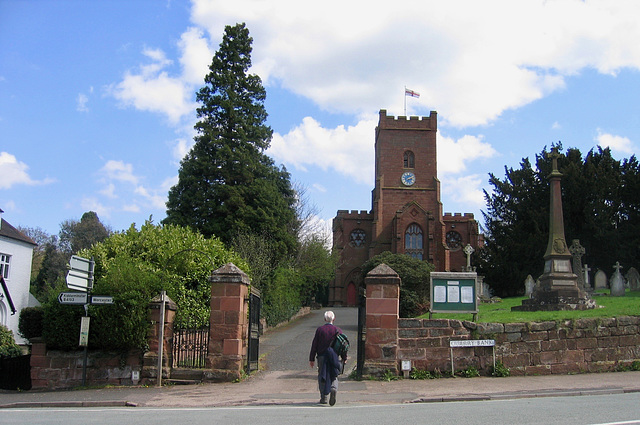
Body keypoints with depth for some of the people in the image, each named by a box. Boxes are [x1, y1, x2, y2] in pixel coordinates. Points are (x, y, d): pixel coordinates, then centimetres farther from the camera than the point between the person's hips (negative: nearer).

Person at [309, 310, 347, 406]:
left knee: (322, 377, 9)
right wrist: (344, 358, 13)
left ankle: (323, 397, 9)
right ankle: (334, 389, -18)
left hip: (322, 357, 0)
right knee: (334, 376, 10)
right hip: (334, 357, 1)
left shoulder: (319, 329, -3)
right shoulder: (338, 330, 0)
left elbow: (314, 345, -2)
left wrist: (312, 359, 4)